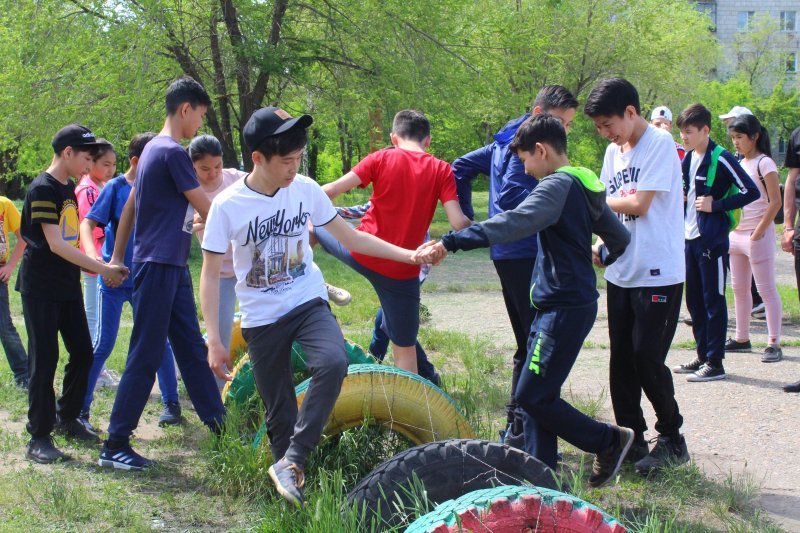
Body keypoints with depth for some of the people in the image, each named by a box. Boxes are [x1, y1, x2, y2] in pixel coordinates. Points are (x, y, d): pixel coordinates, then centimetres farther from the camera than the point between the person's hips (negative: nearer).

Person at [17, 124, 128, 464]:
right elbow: (55, 245, -21)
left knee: (82, 353, 11)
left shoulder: (68, 187, 12)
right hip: (41, 289, -8)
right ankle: (39, 438, -1)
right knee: (44, 359, -6)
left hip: (68, 286, 8)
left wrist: (98, 269, 9)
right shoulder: (42, 188, -15)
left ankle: (67, 418, 27)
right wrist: (102, 269, -20)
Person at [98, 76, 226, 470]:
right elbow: (207, 211, -11)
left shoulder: (154, 149, 14)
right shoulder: (173, 153, -15)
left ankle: (219, 425, 19)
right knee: (146, 357, -6)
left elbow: (129, 207, 19)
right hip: (158, 266, -10)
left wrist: (118, 258, 22)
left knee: (192, 349, 13)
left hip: (172, 267, 10)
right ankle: (114, 446, -1)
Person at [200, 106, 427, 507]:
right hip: (261, 317, -1)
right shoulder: (228, 205, -13)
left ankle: (290, 463, -18)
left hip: (308, 302, 1)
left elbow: (350, 238, 5)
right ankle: (292, 490, 21)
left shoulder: (305, 189, -6)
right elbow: (210, 275, -7)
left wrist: (409, 255, 0)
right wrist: (214, 340, -11)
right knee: (279, 413, 2)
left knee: (332, 363, -27)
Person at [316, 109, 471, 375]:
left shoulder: (381, 158, -3)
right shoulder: (441, 170, -2)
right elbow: (458, 222, -10)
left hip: (361, 254, 0)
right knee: (405, 349, 10)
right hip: (402, 271, 0)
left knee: (314, 225, 31)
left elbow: (331, 190, -7)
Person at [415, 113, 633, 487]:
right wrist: (603, 258, 45)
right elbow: (620, 238, 22)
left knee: (532, 396, -7)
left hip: (564, 308, -10)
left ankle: (609, 441, 7)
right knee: (537, 394, 9)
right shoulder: (585, 186, 14)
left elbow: (516, 222, -32)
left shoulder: (559, 185, -16)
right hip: (563, 303, 10)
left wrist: (450, 243, -39)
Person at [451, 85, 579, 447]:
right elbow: (512, 195, -24)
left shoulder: (504, 142, 17)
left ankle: (514, 428, 21)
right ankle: (522, 431, -6)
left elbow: (461, 167, 25)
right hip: (525, 254, -10)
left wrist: (466, 216, 22)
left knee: (527, 346, 16)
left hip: (507, 254, 10)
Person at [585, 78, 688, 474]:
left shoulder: (660, 144, -12)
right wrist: (599, 244, -5)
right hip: (621, 273, 7)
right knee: (621, 359, 8)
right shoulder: (614, 151, 12)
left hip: (659, 274, -7)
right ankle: (630, 439, 18)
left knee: (647, 358, -6)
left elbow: (639, 204, -17)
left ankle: (672, 438, 11)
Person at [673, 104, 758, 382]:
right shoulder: (688, 158, 11)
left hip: (712, 240, -8)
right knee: (694, 299, 13)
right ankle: (703, 356, 22)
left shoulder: (721, 159, -13)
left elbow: (751, 191, -15)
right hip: (690, 238, 8)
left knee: (713, 300, -3)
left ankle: (715, 363, 2)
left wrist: (716, 205, -18)